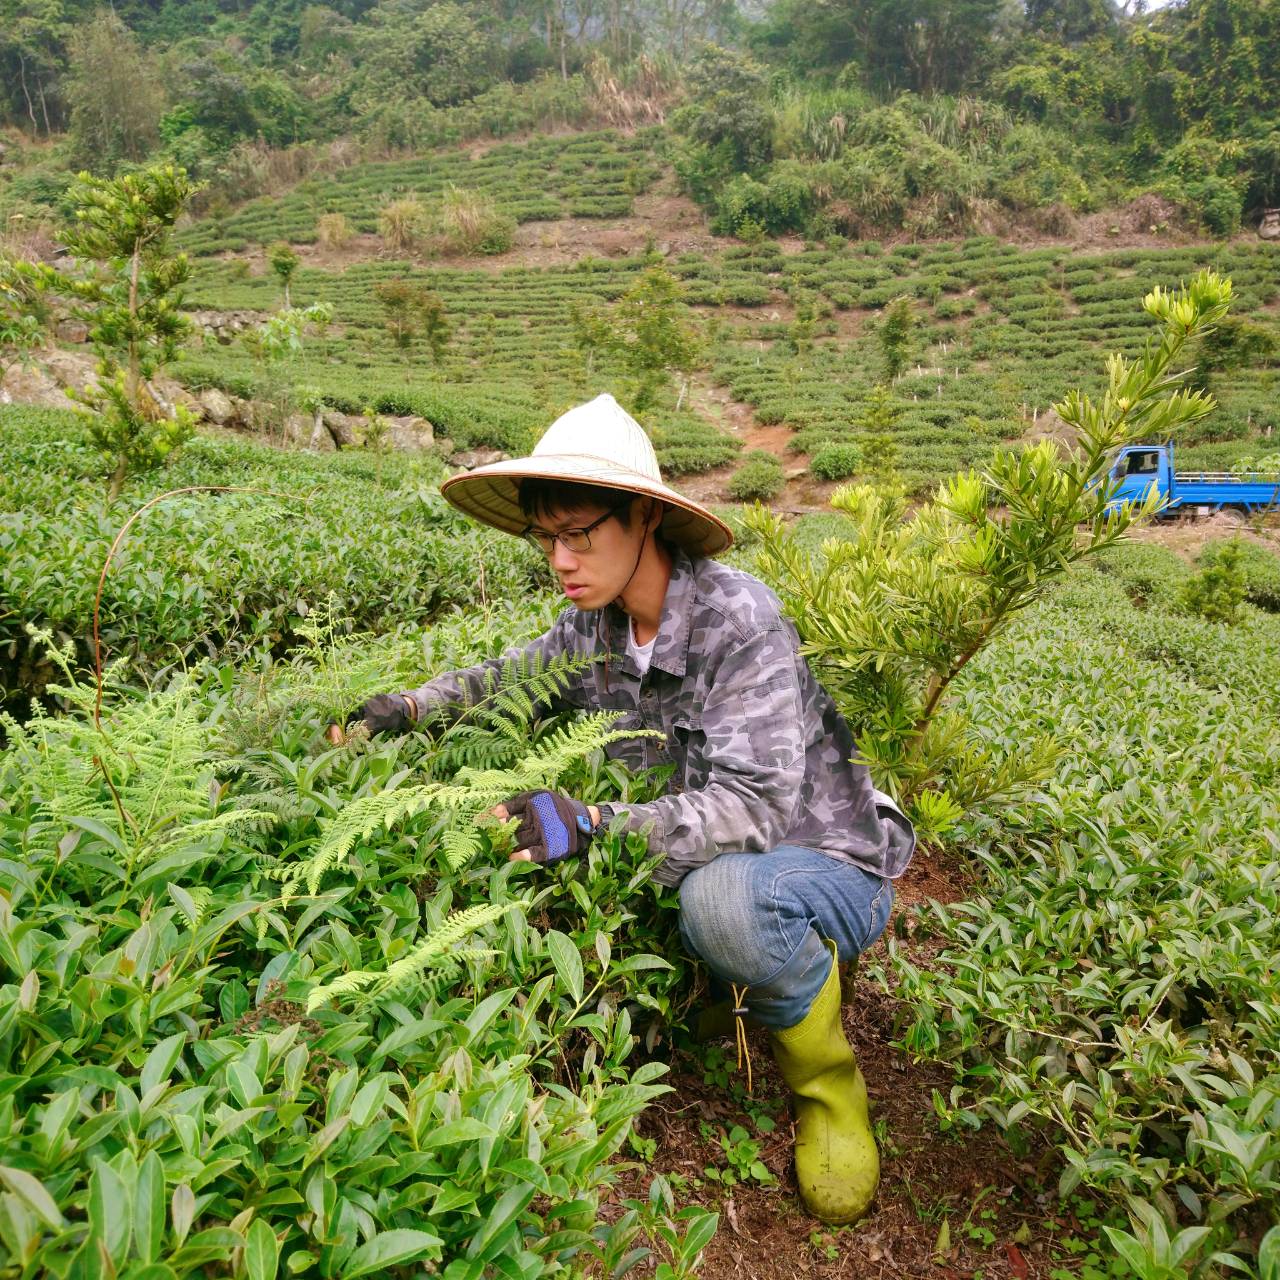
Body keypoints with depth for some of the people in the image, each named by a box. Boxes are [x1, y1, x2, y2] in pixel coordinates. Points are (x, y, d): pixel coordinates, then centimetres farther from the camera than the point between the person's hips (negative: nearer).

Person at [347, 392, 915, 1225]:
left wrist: (595, 826, -43)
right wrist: (408, 708, -2)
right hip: (700, 859, 7)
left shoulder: (737, 619, -25)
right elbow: (507, 679, 15)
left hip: (830, 868, -6)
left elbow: (753, 807, -33)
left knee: (721, 892, -38)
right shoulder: (596, 627, -4)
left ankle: (828, 1082, -6)